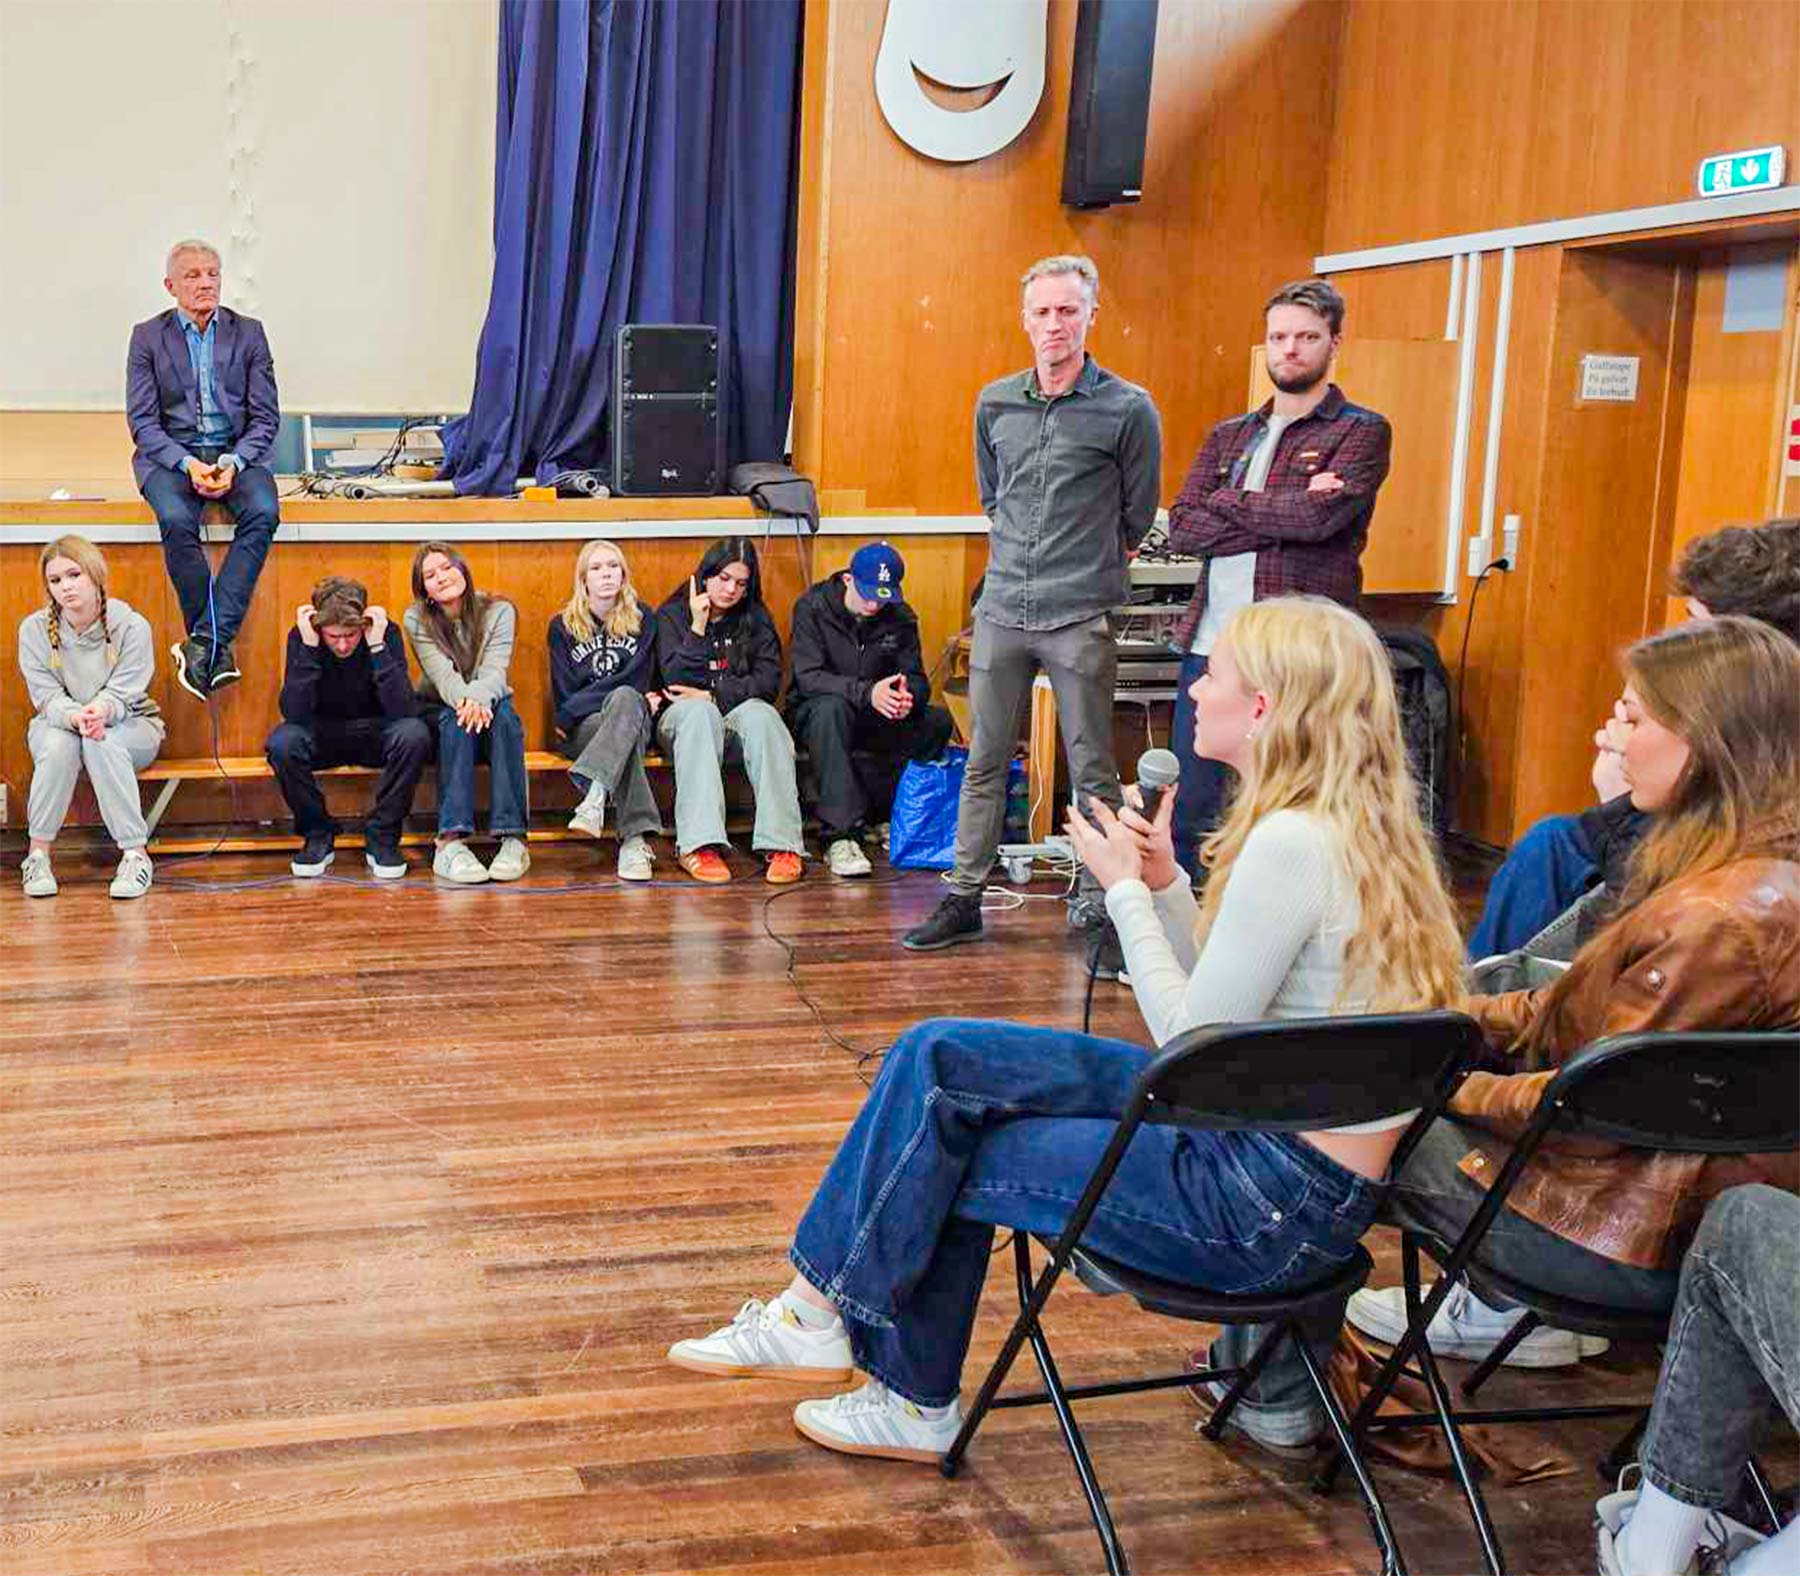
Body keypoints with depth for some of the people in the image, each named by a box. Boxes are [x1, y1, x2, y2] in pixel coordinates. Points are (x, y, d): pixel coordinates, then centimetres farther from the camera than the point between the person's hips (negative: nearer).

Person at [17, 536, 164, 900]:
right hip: (57, 723, 1)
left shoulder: (131, 625, -15)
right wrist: (75, 717, -37)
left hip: (128, 725, -1)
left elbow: (121, 693, -19)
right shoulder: (35, 629, -9)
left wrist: (101, 712, -43)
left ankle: (135, 853, -32)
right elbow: (47, 696, -14)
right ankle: (38, 853, -22)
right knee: (58, 745, -34)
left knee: (103, 743, -35)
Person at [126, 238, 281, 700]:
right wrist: (187, 464, -18)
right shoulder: (148, 336, 6)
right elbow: (142, 421, -1)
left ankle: (204, 641, -31)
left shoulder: (248, 333, 8)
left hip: (237, 452, 1)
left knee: (263, 513, -31)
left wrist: (232, 462, -14)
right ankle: (218, 647, -22)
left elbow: (265, 417, 4)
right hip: (171, 454, -1)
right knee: (176, 521, -33)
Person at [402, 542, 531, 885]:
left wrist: (479, 698, -43)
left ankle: (513, 837, -42)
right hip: (438, 712, -1)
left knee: (504, 712, -34)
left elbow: (495, 670, -19)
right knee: (456, 719, -35)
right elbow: (442, 674, -20)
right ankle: (451, 841, -48)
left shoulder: (498, 611, -4)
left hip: (489, 706, 1)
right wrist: (464, 700, -44)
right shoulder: (416, 620, -5)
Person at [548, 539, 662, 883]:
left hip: (635, 718, 1)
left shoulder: (641, 620, 13)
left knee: (625, 699, -38)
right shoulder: (563, 626, 10)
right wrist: (635, 701, -7)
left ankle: (594, 795, -57)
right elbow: (565, 693, 1)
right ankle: (636, 839, -53)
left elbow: (638, 680, -2)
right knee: (627, 717, -38)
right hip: (580, 730, -1)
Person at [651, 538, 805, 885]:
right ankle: (699, 844, -48)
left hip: (739, 714, 1)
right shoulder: (671, 616, 5)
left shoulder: (756, 619, 10)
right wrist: (698, 628, -15)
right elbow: (676, 682, -8)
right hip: (682, 720, -1)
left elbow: (769, 682, -1)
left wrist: (713, 695, -12)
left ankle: (781, 844, -43)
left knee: (760, 713, -33)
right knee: (697, 712, -36)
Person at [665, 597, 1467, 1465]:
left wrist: (1126, 889, -9)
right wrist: (1165, 882, 1)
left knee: (941, 1155, -2)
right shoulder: (1355, 824, 9)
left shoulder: (1293, 843, -22)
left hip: (1276, 1198, -9)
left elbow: (1194, 1045, -18)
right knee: (939, 1057, 3)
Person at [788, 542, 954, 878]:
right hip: (812, 715, -4)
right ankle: (840, 837, -44)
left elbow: (916, 679, -3)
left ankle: (888, 817, -11)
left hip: (872, 723, 4)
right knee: (832, 708, -39)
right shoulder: (813, 607, -11)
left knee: (939, 722, -19)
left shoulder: (899, 617, 1)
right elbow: (808, 677, -22)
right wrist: (867, 693, -39)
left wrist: (908, 697, -30)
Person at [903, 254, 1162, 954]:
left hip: (1081, 617, -4)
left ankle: (1098, 909, 9)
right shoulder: (994, 404, 9)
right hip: (1001, 609, 4)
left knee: (1092, 771, 1)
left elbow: (1138, 515, 6)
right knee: (984, 763, 9)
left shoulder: (1128, 410, -4)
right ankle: (964, 900, 17)